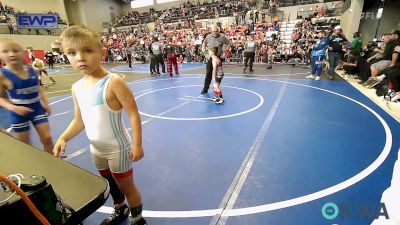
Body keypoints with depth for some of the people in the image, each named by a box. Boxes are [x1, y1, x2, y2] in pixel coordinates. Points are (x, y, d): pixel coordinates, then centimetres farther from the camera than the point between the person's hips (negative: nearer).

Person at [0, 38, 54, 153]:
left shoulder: (32, 70, -4)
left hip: (37, 109, 3)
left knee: (47, 138, 4)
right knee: (25, 146, 10)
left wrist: (45, 103, 6)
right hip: (19, 113, -3)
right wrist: (13, 107, -24)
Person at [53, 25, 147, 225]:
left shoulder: (113, 82, -22)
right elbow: (79, 120, 10)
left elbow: (133, 114, -22)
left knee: (127, 187, 12)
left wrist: (137, 144, -22)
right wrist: (63, 138, -3)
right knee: (111, 184, 28)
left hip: (117, 149, -7)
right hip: (96, 149, 7)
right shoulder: (77, 88, 0)